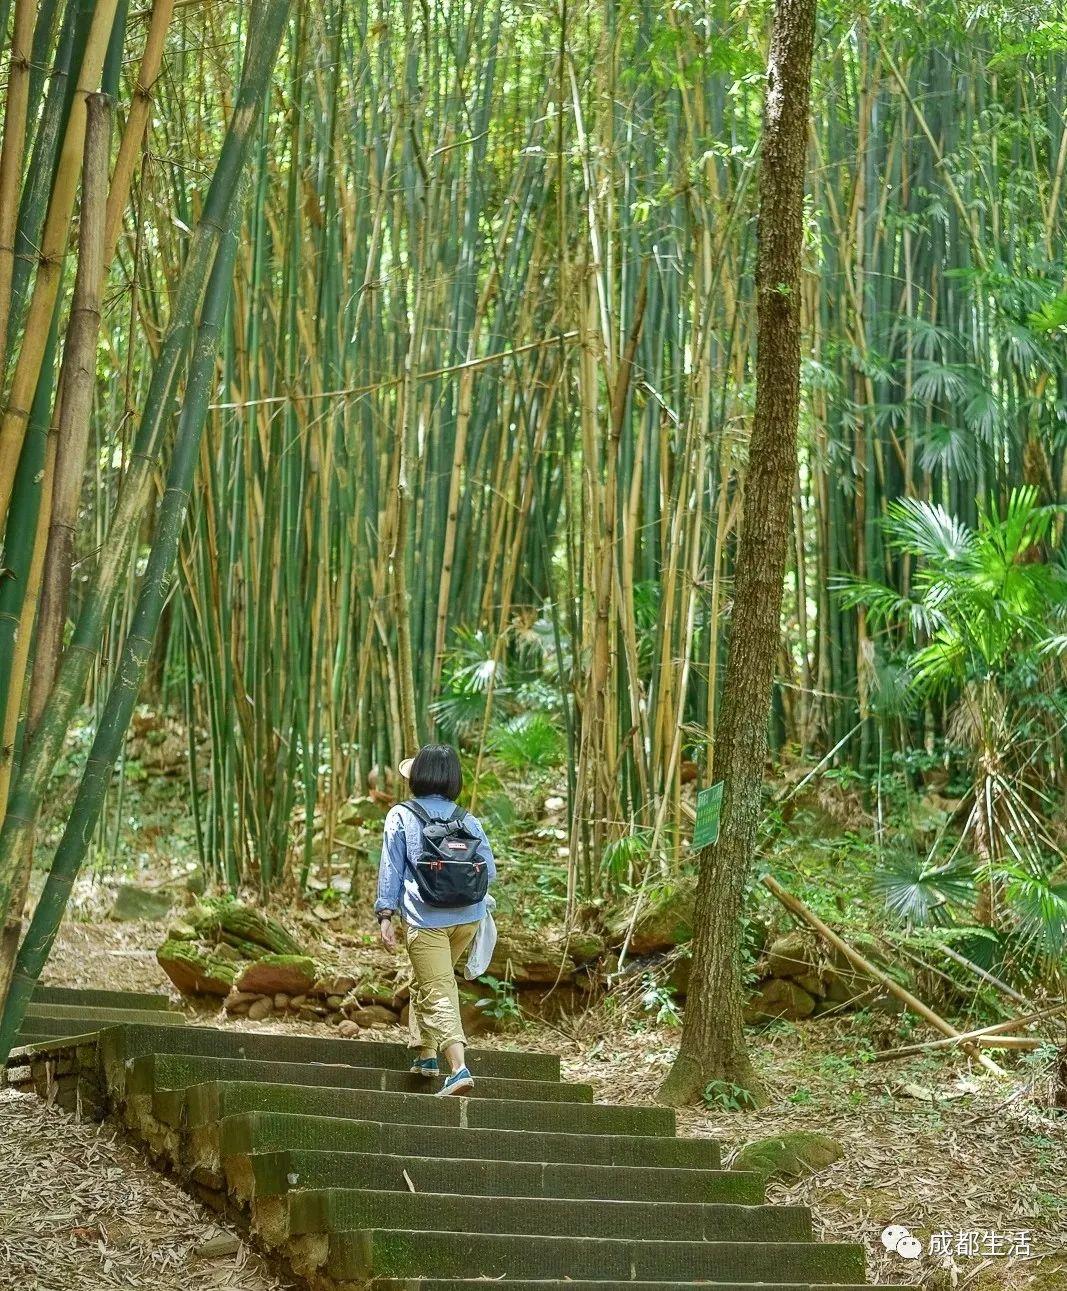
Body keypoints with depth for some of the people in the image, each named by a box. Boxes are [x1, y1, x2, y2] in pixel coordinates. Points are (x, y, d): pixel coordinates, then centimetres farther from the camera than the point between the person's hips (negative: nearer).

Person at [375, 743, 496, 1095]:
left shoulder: (401, 816, -2)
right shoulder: (468, 821, 5)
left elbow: (391, 868, -4)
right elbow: (489, 871, 4)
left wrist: (385, 914, -2)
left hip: (426, 920, -4)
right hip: (467, 919, 4)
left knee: (438, 994, -6)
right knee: (426, 982, 25)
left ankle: (459, 1067, -20)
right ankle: (426, 1054, 28)